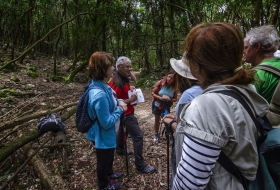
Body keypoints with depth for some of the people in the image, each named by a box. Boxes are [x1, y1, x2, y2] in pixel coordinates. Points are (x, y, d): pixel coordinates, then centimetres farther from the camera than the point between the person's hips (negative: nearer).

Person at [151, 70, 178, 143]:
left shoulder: (175, 87, -17)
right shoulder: (160, 82, -23)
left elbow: (175, 99, -7)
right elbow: (153, 93, -15)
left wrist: (170, 99, -28)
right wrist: (160, 98, -29)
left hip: (166, 106, 1)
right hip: (157, 105, 0)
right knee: (157, 120, 14)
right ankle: (156, 134, 35)